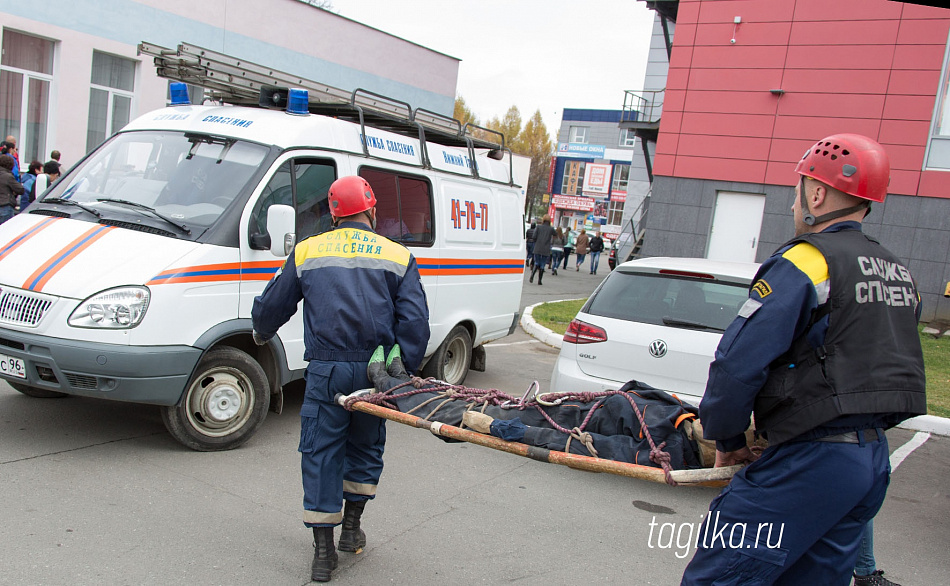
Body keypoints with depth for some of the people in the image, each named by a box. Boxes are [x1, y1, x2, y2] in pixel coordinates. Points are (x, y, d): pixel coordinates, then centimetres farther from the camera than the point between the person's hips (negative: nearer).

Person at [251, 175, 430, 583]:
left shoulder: (307, 251, 7)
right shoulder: (398, 256, 6)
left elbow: (270, 307, 15)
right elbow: (414, 322, -2)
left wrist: (262, 333, 36)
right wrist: (407, 372, 3)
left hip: (325, 370, -1)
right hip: (374, 370, 1)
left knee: (321, 453, 7)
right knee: (365, 447, 19)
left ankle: (323, 550, 11)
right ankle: (351, 528, 30)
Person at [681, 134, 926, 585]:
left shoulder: (805, 262, -14)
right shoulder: (898, 274, 13)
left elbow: (739, 363, -18)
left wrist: (727, 441, -4)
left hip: (813, 462, -9)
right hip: (875, 459, 9)